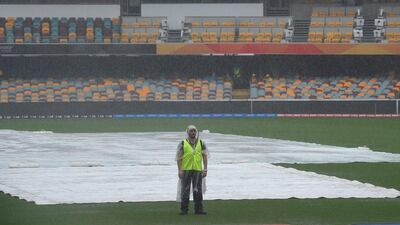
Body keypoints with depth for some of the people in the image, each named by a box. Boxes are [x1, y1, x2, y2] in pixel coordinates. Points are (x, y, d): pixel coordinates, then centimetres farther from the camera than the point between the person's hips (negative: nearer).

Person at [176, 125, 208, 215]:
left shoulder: (201, 143, 9)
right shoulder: (183, 143, 3)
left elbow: (204, 156, 8)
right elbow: (179, 157, 0)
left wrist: (205, 169, 0)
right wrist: (179, 170, -7)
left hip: (197, 170, 2)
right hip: (186, 170, -2)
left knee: (198, 191, 3)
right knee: (185, 190, 2)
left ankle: (199, 209, 8)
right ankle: (184, 209, 8)